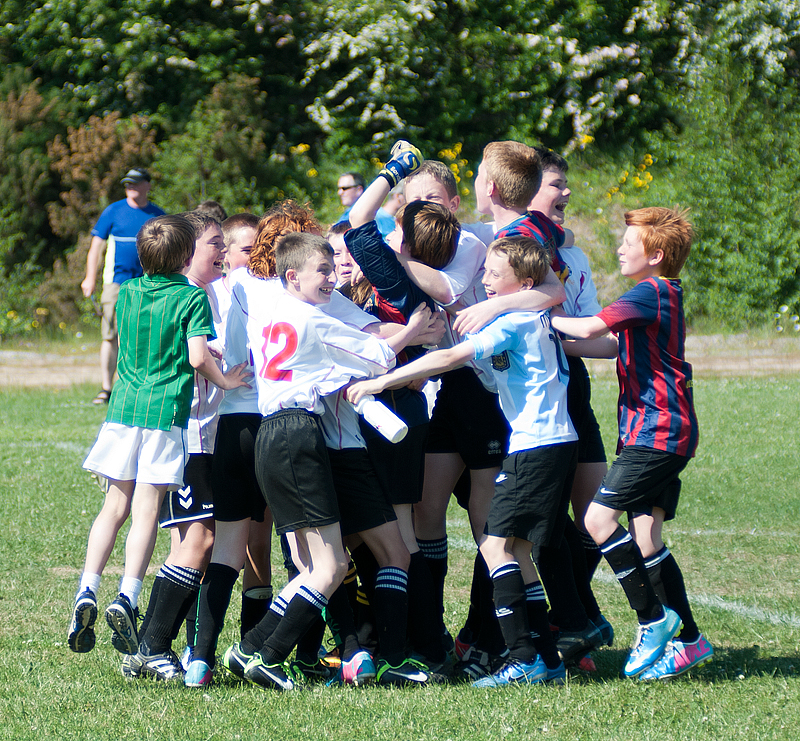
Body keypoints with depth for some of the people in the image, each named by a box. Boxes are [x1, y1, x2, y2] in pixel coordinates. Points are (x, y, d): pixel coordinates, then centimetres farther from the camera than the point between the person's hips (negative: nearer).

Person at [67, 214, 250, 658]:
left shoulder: (128, 293, 9)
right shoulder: (192, 297, -6)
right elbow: (198, 357, -15)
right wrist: (224, 381, 0)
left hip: (124, 406, 4)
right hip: (166, 409, -4)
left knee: (115, 506, 11)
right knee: (146, 510, -3)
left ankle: (87, 592, 1)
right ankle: (127, 598, -13)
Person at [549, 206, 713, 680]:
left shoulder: (651, 294, -13)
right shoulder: (665, 295, 18)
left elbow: (591, 328, -23)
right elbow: (617, 346, 27)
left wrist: (545, 320, -8)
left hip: (656, 431, -10)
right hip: (670, 434, 10)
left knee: (599, 519, -15)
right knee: (646, 537, 8)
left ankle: (654, 618, -9)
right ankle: (689, 640, 10)